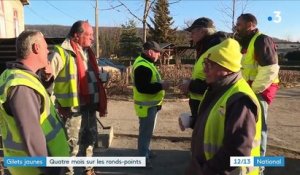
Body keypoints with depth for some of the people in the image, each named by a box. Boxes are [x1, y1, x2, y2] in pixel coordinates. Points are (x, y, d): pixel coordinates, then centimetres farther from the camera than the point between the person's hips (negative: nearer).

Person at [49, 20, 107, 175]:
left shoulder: (87, 52, 13)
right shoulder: (61, 53, -13)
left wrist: (98, 102, 16)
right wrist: (55, 105, -15)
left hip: (90, 107, 8)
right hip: (73, 109, -8)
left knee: (90, 139, 22)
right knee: (72, 145, 4)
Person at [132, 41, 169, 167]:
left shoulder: (145, 62, 12)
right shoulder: (143, 66, -23)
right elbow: (142, 88, -30)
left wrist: (160, 84, 9)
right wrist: (161, 86, -24)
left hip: (150, 104, 11)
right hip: (147, 105, -11)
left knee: (146, 131, 22)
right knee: (146, 132, 0)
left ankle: (145, 151, 38)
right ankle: (143, 158, 14)